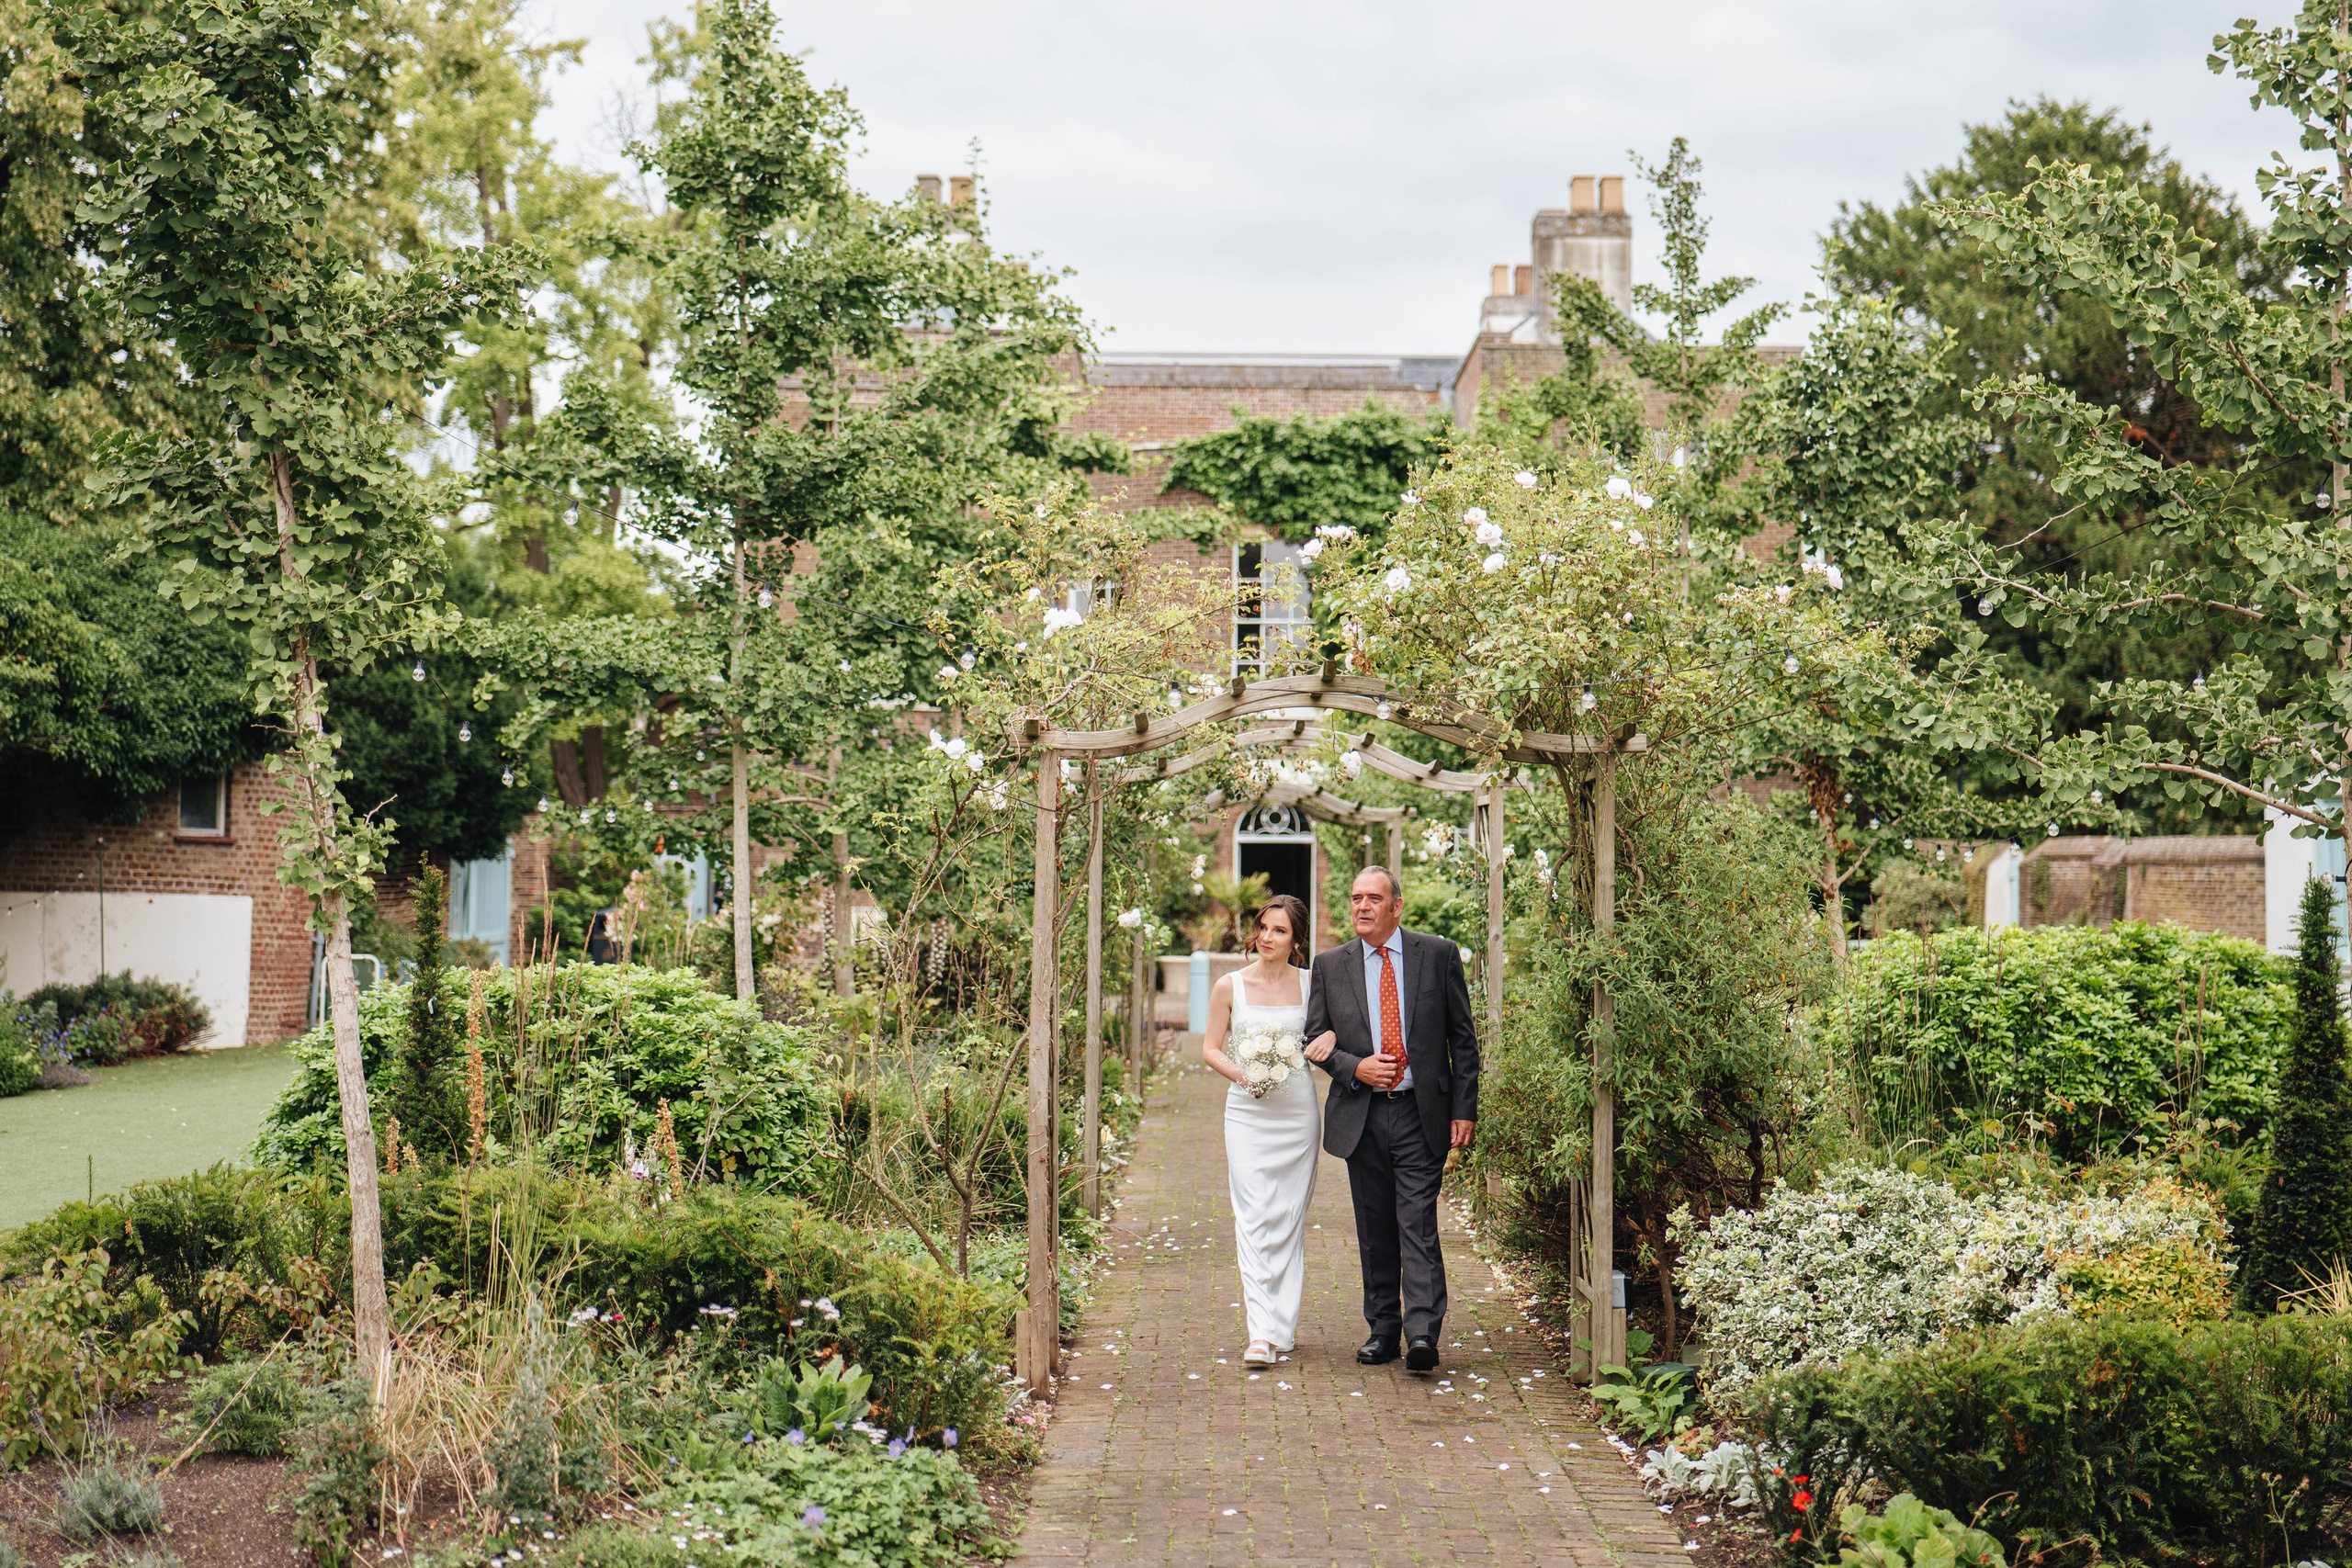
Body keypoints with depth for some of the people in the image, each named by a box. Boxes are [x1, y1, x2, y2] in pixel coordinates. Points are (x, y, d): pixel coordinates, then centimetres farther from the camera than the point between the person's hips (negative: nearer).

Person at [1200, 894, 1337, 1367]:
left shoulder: (1311, 984, 2)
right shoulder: (1230, 986, 1)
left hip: (1297, 1111, 1)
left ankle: (1284, 1322, 19)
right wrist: (1241, 1074, -11)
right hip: (1248, 1112, -1)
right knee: (1253, 1219, -9)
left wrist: (1330, 1037, -10)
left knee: (1289, 1219, 6)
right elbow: (1210, 1048, 7)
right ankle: (1262, 1332, -12)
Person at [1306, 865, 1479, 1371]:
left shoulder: (1439, 955, 2)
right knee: (1374, 1231, 9)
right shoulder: (1330, 965, 7)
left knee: (1418, 1225, -11)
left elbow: (1463, 1038, 3)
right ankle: (1382, 1330, 18)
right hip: (1360, 1115, 3)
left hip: (1421, 1113, -3)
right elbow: (1315, 1038, 11)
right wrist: (1354, 1068, -9)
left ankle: (1422, 1334, -14)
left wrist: (1464, 1109, -3)